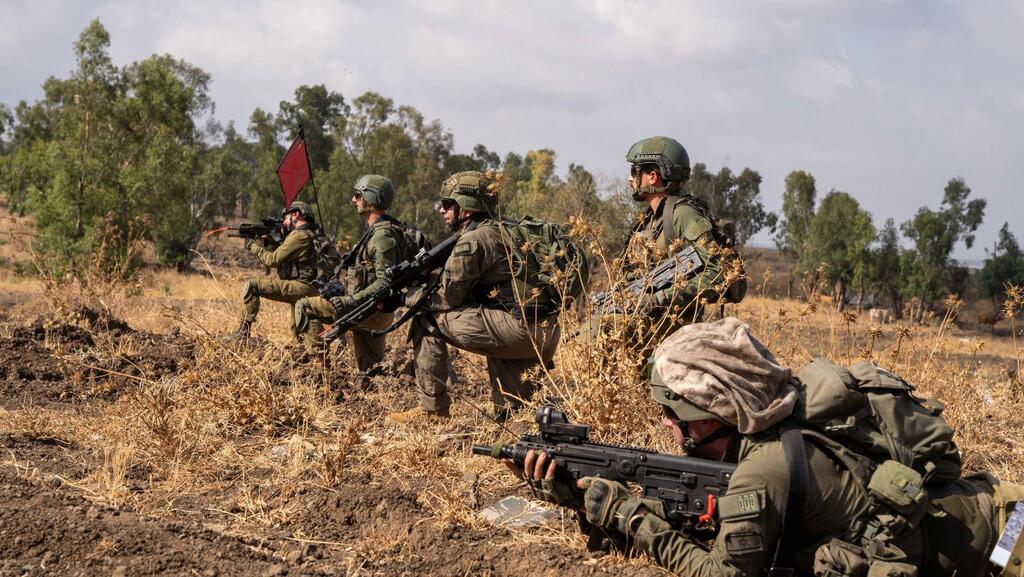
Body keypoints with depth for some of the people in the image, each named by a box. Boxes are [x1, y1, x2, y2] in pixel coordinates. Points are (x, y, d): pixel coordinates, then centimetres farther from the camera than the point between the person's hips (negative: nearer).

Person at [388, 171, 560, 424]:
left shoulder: (472, 241, -8)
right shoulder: (500, 231, 22)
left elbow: (448, 297, -3)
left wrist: (407, 297, 13)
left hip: (520, 326, -10)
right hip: (547, 335, 10)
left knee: (428, 321, 0)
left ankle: (431, 407, 4)